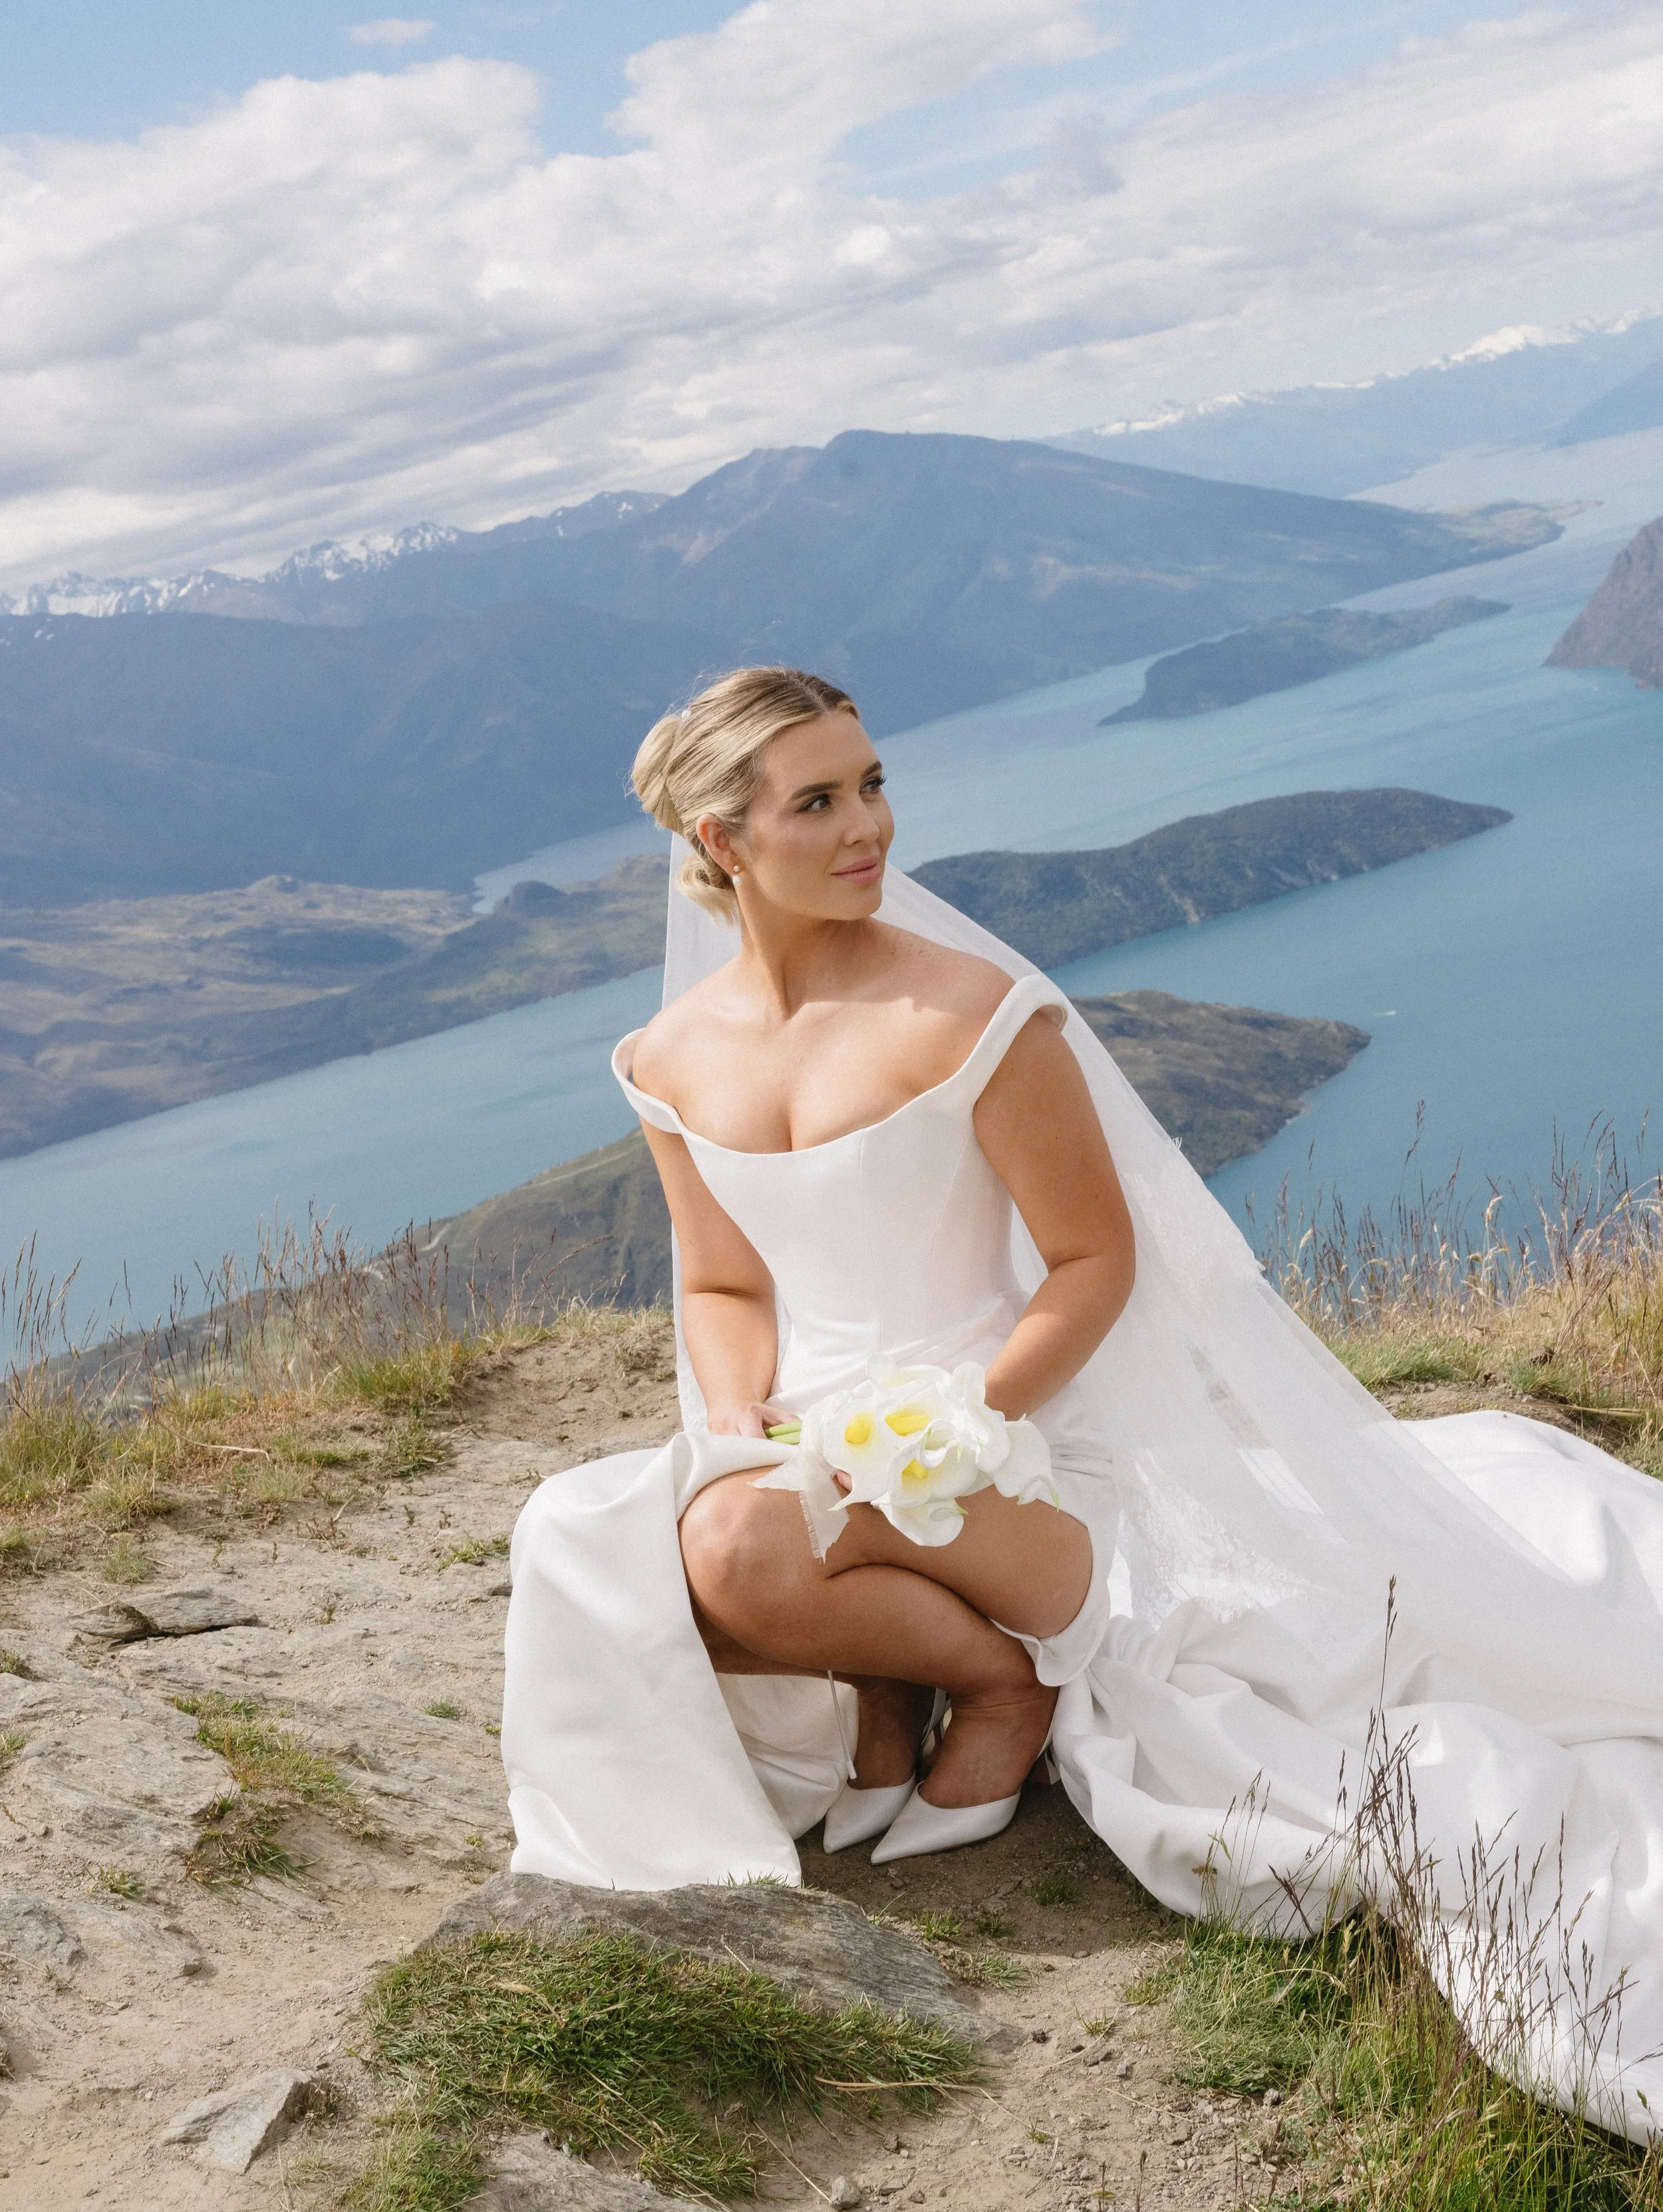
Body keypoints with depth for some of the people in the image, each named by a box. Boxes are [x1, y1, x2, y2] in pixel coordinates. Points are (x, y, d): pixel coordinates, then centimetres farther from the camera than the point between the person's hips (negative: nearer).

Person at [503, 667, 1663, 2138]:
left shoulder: (971, 1014, -13)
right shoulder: (675, 1063, 4)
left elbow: (1096, 1263, -7)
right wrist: (738, 1422, -7)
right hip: (802, 1433, 6)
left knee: (740, 1555, -35)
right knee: (589, 1567, -23)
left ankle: (1002, 1671, -4)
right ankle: (896, 1672, 2)